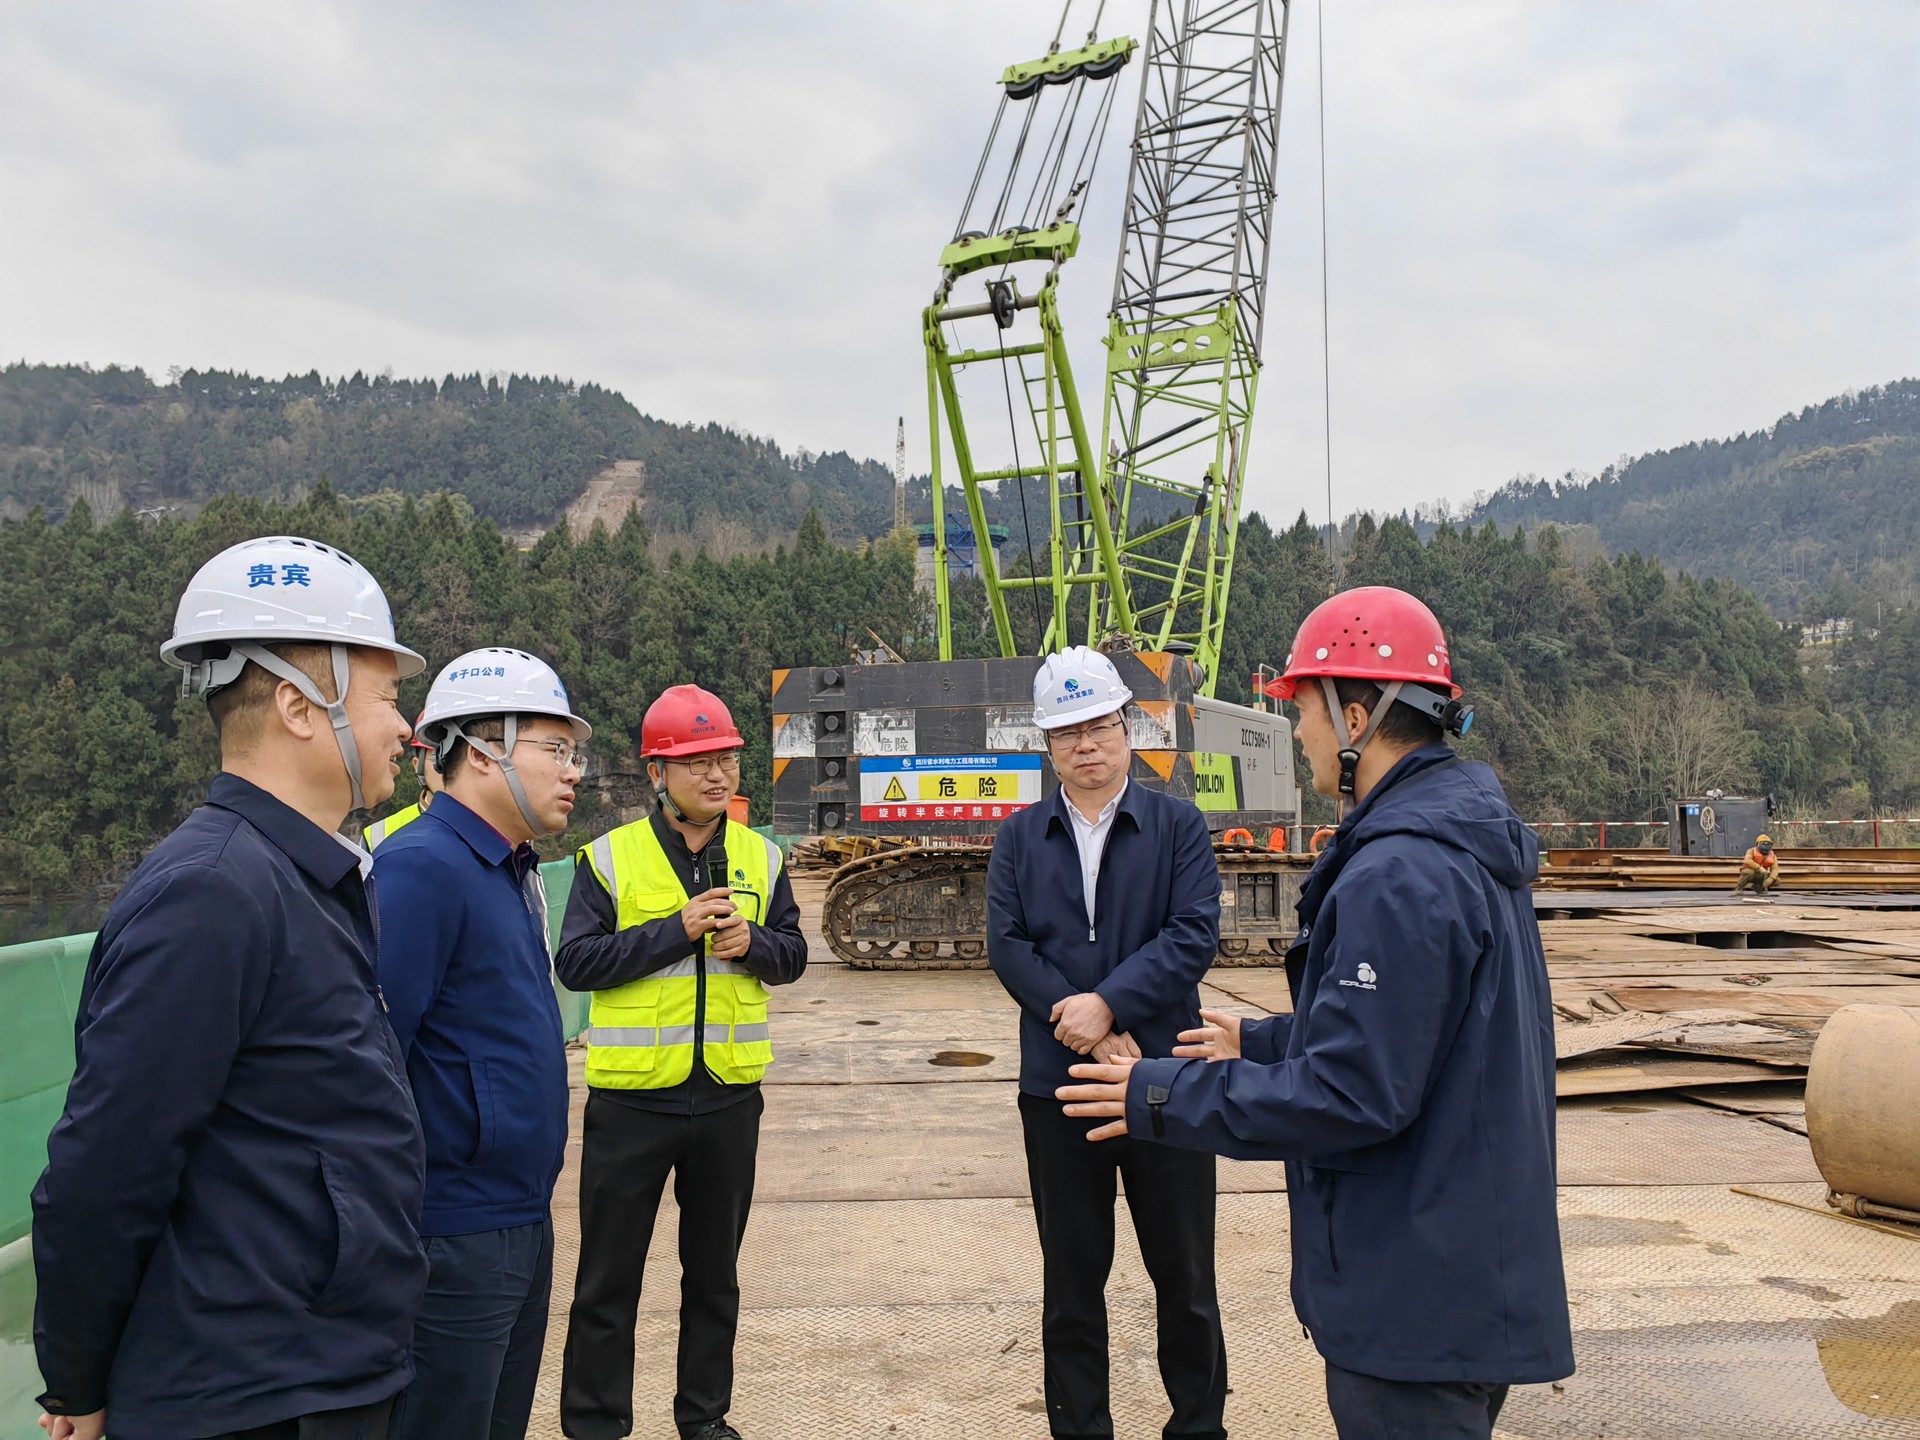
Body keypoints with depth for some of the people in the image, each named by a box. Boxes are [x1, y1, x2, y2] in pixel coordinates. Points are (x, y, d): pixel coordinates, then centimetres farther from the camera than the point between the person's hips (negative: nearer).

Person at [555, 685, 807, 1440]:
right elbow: (576, 961, -13)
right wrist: (677, 930, -20)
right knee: (609, 1273, 8)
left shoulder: (761, 858, 5)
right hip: (633, 1096, -3)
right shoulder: (609, 858, -6)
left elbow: (792, 955, 9)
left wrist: (751, 942, -13)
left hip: (729, 1094, 3)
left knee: (714, 1270, 17)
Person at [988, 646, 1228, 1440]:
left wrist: (1108, 1003, -19)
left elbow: (1194, 935, -10)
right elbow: (1007, 944, -4)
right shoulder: (1019, 837, 6)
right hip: (1055, 1084, 2)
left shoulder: (1178, 825, 1)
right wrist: (1086, 1031, -14)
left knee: (1185, 1274, 10)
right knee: (1071, 1278, 12)